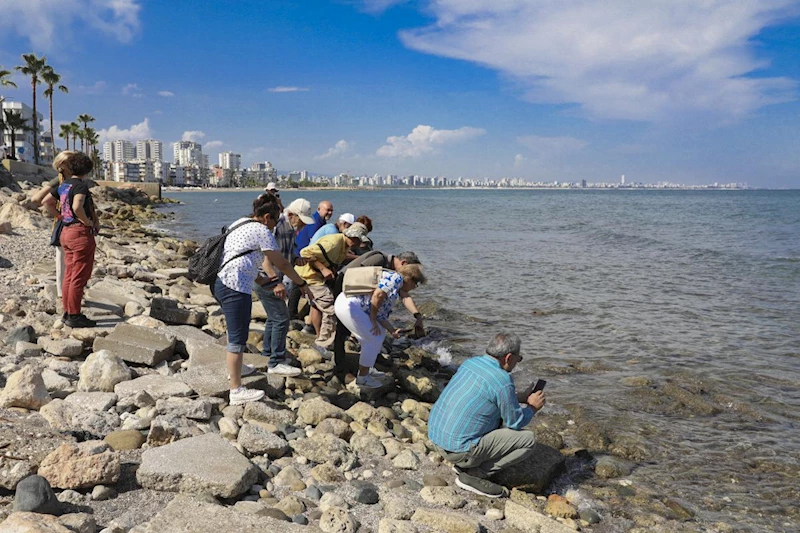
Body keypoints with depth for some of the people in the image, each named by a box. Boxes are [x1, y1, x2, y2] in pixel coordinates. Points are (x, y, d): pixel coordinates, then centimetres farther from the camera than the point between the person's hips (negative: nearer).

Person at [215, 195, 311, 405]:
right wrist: (301, 283, 6)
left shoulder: (239, 224, 19)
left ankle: (234, 368, 46)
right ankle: (236, 391, -4)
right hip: (235, 287, -11)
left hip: (220, 282, 11)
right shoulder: (261, 231, -8)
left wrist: (259, 279, 22)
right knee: (238, 338, -7)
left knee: (236, 330, 28)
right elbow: (282, 264, -4)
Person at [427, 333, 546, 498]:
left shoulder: (470, 362, 6)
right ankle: (474, 474, -4)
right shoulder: (502, 381, -17)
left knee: (499, 418, 23)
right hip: (458, 449, -8)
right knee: (528, 439, -1)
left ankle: (465, 464, 14)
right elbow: (515, 422, -6)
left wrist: (522, 402, 23)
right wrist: (532, 407, 13)